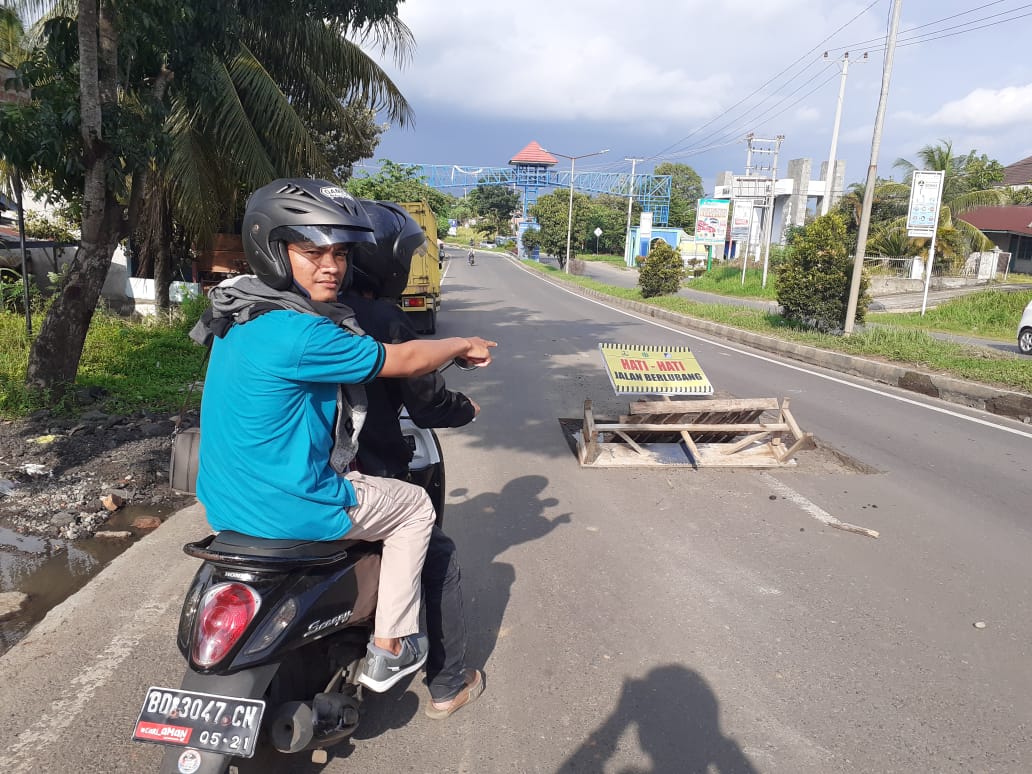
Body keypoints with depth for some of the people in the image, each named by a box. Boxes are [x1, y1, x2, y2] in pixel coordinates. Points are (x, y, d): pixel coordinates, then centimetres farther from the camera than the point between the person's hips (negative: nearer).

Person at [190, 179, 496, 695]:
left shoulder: (243, 313, 4)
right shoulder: (298, 333, -27)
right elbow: (402, 361, -17)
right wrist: (466, 345, 0)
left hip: (226, 502, 9)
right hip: (285, 510, -9)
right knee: (415, 507, 11)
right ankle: (389, 649, 19)